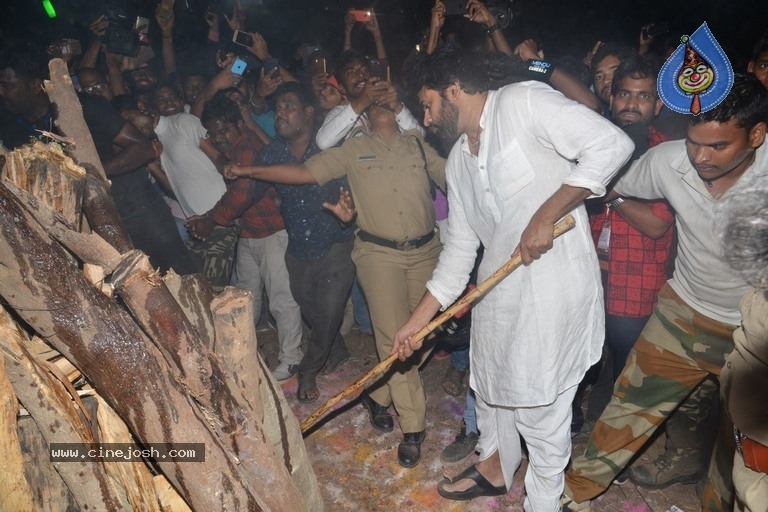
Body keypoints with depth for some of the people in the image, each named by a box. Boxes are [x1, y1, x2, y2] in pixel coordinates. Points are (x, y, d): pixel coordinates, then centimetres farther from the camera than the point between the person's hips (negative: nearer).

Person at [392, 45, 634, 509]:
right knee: (490, 383, 22)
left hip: (555, 283, -8)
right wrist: (419, 318, 12)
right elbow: (461, 245, 14)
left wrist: (546, 215, -19)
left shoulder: (523, 101, -10)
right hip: (497, 284, 8)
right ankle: (495, 469, 49)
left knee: (539, 405, 3)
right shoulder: (458, 160, 13)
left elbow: (611, 144, -18)